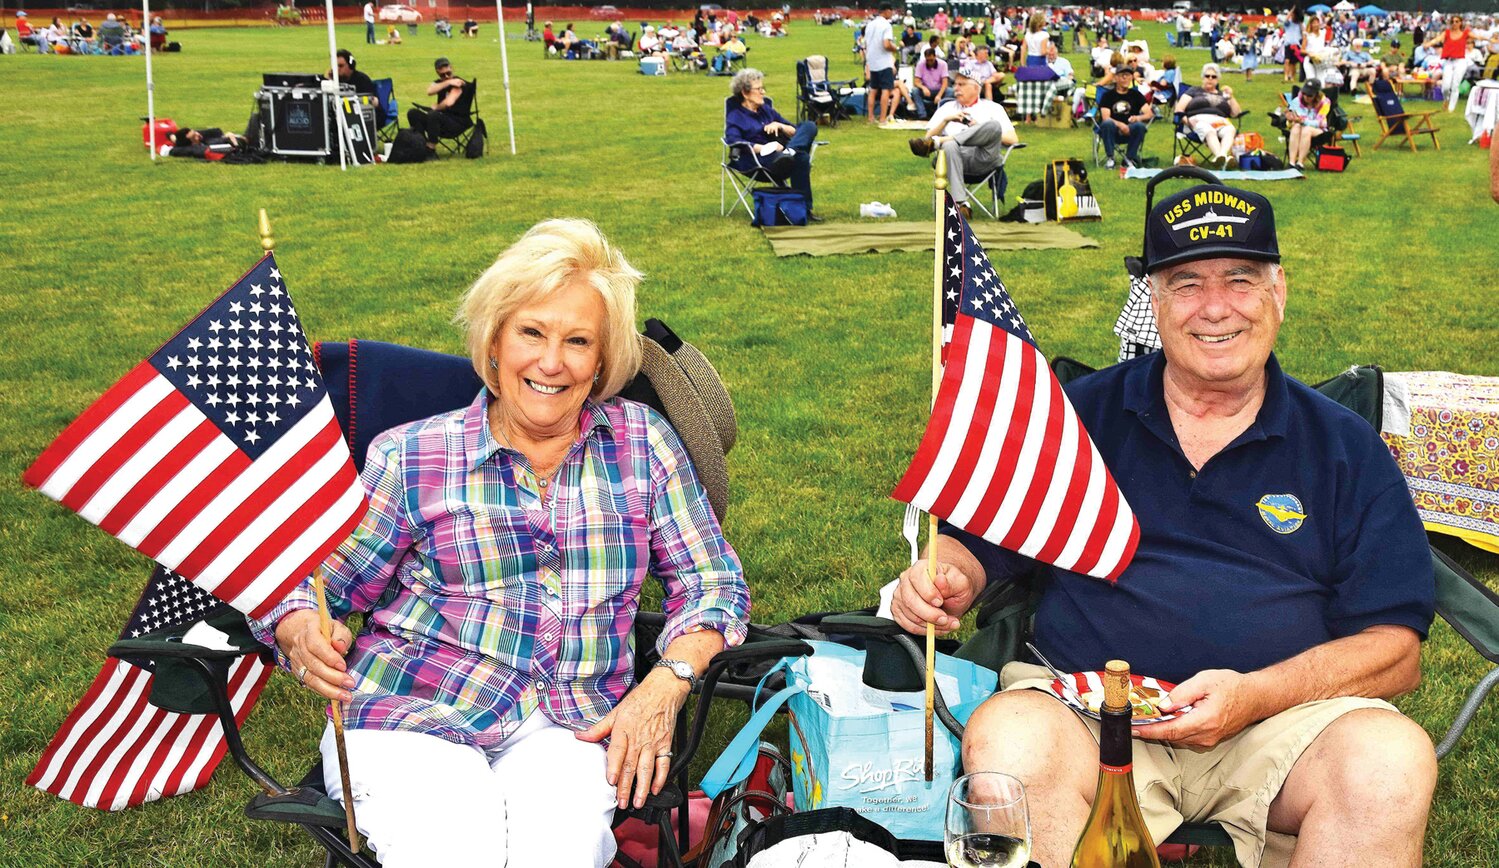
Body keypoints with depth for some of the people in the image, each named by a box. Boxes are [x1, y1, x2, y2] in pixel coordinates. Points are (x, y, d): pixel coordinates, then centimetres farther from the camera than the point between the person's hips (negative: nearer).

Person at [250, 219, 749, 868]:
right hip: (410, 713, -1)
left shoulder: (643, 442, 10)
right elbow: (307, 589, 9)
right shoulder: (410, 458, 6)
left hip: (566, 727, 1)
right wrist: (305, 638, -14)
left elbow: (713, 584, 11)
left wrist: (666, 682, -7)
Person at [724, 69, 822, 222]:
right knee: (801, 157, -34)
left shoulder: (767, 109, 28)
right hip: (757, 161, -7)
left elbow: (795, 131, 24)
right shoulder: (735, 116, 8)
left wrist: (780, 126, 1)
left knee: (809, 125, -15)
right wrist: (764, 147, -23)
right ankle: (804, 209, -38)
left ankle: (790, 151, -42)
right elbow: (733, 140, -15)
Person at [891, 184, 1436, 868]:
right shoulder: (1078, 415, 11)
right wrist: (947, 579, -9)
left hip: (1281, 718, 1)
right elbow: (978, 541, 16)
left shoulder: (1346, 448, 10)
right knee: (1009, 739, -34)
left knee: (1392, 759, -31)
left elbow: (1394, 648, 4)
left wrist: (1254, 696, -12)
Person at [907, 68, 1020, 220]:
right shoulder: (947, 108, 31)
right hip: (958, 156, 1)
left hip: (985, 157, -1)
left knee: (994, 124, -31)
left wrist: (983, 131, 1)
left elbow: (1013, 139, 12)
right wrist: (946, 120, 3)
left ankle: (936, 143, -33)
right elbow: (928, 137, 18)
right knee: (949, 146, -37)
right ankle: (961, 203, -46)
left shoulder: (993, 108, 25)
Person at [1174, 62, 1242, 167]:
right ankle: (1222, 159, -65)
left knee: (1230, 130, -35)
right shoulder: (1194, 91, 27)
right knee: (1210, 131, -39)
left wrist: (1230, 97, 8)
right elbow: (1179, 110, 14)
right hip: (1199, 120, -2)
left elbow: (1235, 114, 20)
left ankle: (1222, 155, -64)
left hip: (1220, 122, 2)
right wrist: (1187, 121, -6)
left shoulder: (1223, 95, 31)